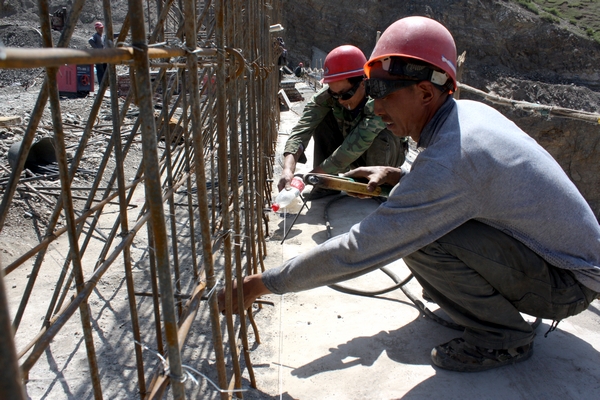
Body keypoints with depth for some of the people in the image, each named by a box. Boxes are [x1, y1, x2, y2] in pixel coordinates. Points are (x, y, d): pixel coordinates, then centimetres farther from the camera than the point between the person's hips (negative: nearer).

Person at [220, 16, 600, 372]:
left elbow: (356, 251, -32)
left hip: (569, 281, -8)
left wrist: (262, 284, -23)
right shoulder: (469, 111, -4)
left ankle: (504, 336, -4)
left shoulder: (450, 159, -32)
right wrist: (396, 176, -4)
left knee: (419, 235, -27)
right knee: (412, 211, 0)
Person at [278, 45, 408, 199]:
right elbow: (303, 128, -35)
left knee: (381, 137, -35)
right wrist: (288, 169, -51)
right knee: (322, 119, -20)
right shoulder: (328, 94, -25)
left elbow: (354, 147, -41)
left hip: (386, 152, -3)